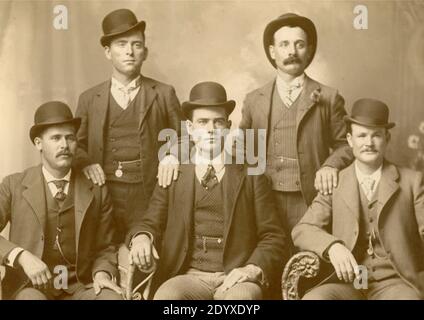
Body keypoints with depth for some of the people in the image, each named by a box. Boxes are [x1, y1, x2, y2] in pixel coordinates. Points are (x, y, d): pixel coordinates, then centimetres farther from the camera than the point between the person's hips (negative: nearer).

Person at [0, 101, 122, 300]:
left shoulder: (97, 192, 6)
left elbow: (105, 248, 13)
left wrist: (102, 273, -7)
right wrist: (21, 255, -19)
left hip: (79, 286, 2)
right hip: (30, 285, -2)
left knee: (114, 297, -27)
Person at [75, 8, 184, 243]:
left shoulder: (164, 94, 7)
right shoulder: (89, 99, 10)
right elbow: (76, 145, 15)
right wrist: (85, 162, -4)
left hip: (151, 197, -1)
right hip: (104, 196, 1)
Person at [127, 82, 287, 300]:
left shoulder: (250, 176, 10)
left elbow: (273, 237, 7)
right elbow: (150, 222, 9)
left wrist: (254, 269, -11)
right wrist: (141, 237, -15)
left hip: (236, 279, -1)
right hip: (189, 277, 1)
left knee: (242, 296, -34)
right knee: (166, 295, -31)